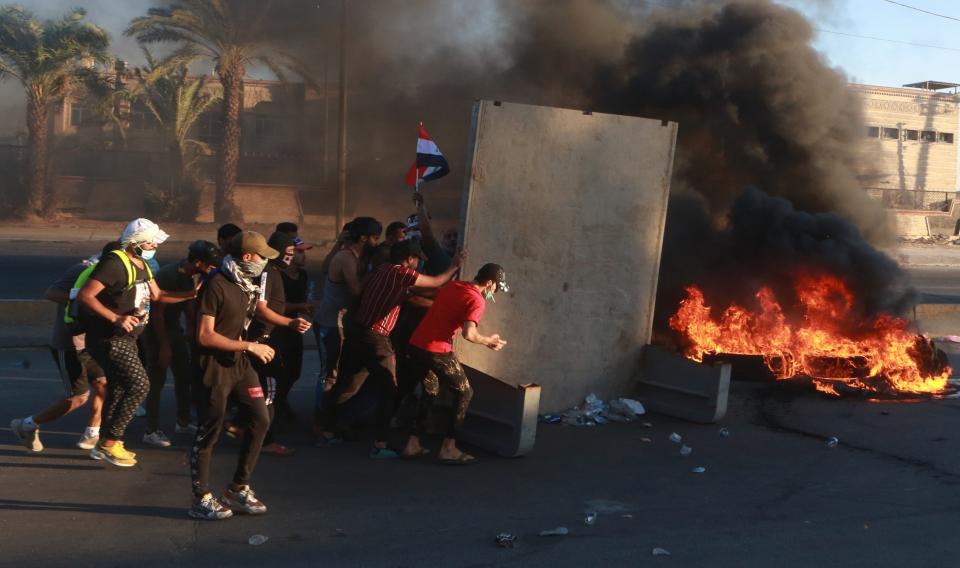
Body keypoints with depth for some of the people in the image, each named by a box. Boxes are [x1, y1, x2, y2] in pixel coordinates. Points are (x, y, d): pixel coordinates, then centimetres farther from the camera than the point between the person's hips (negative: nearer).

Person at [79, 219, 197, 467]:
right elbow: (85, 295, -26)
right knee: (139, 384, -14)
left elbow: (157, 296, 17)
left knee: (119, 389, 16)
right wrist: (116, 318, -34)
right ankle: (110, 442, -4)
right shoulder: (115, 263, -20)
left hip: (125, 339, 10)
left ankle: (105, 443, 29)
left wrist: (192, 295, 6)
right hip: (109, 340, -10)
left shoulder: (141, 265, 11)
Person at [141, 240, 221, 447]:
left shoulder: (193, 276, -2)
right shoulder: (168, 275, -26)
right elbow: (157, 311, -23)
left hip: (174, 327, 8)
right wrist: (164, 346, -20)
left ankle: (183, 422, 25)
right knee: (157, 379, -6)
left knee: (184, 375, 11)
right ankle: (152, 431, 2)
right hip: (156, 330, -8)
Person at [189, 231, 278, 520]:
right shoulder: (216, 285, -17)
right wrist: (249, 346, -18)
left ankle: (239, 488, 17)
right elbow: (205, 335, -20)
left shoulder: (249, 284, 10)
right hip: (215, 365, -8)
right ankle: (201, 499, 11)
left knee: (260, 419, 5)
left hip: (240, 362, 8)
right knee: (209, 431, -1)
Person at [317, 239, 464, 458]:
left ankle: (326, 430, 25)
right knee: (388, 389, -1)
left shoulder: (382, 270, 16)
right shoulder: (401, 273, -9)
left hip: (357, 332, 9)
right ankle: (379, 444, -3)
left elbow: (407, 296, 26)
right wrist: (455, 266, 15)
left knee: (347, 386, 17)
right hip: (375, 338, -9)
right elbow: (437, 282, 0)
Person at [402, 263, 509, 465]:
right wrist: (488, 341, -4)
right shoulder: (477, 300, -10)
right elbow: (468, 334, -21)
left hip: (416, 344, 8)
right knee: (464, 393, 8)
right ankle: (448, 448, 6)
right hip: (438, 351, -8)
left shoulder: (453, 285, 14)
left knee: (430, 392, 24)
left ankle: (412, 444, 21)